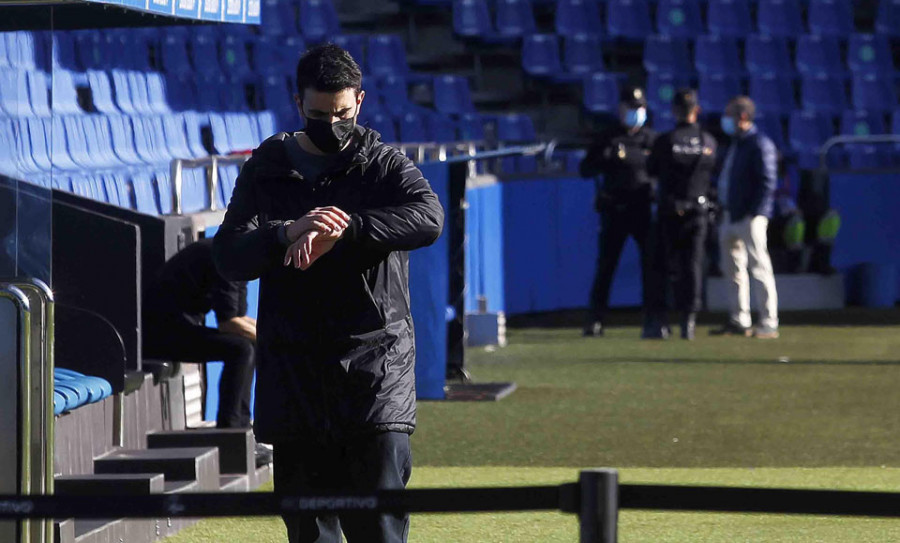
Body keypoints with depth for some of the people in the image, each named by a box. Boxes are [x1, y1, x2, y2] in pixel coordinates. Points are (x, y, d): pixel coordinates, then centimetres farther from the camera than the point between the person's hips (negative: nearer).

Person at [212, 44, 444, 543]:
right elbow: (229, 257, -1)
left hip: (374, 368, -2)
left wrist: (344, 228, -28)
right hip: (294, 372, 2)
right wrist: (287, 233, -23)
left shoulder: (385, 166, 6)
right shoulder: (265, 170, 11)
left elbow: (428, 218, -15)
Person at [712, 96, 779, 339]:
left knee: (759, 268, -9)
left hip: (750, 217, -10)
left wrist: (755, 214, -20)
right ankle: (738, 321, 22)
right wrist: (724, 211, 15)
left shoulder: (760, 144, -11)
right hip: (730, 216, 10)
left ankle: (769, 325, -9)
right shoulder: (734, 144, 17)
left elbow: (767, 183, -16)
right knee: (732, 268, 14)